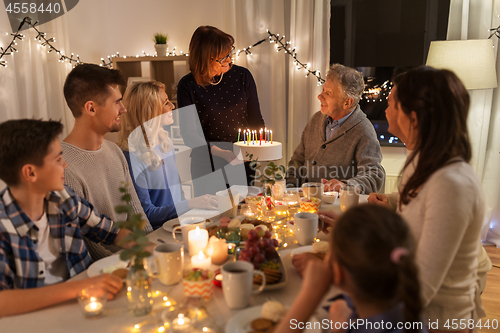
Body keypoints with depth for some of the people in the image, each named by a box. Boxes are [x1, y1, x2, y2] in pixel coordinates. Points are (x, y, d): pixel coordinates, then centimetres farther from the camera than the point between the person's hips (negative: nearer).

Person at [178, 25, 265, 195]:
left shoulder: (242, 76, -1)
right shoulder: (187, 86, -10)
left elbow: (255, 120, 7)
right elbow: (189, 134, -13)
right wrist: (220, 153, -25)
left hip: (243, 164, 3)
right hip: (208, 168, -2)